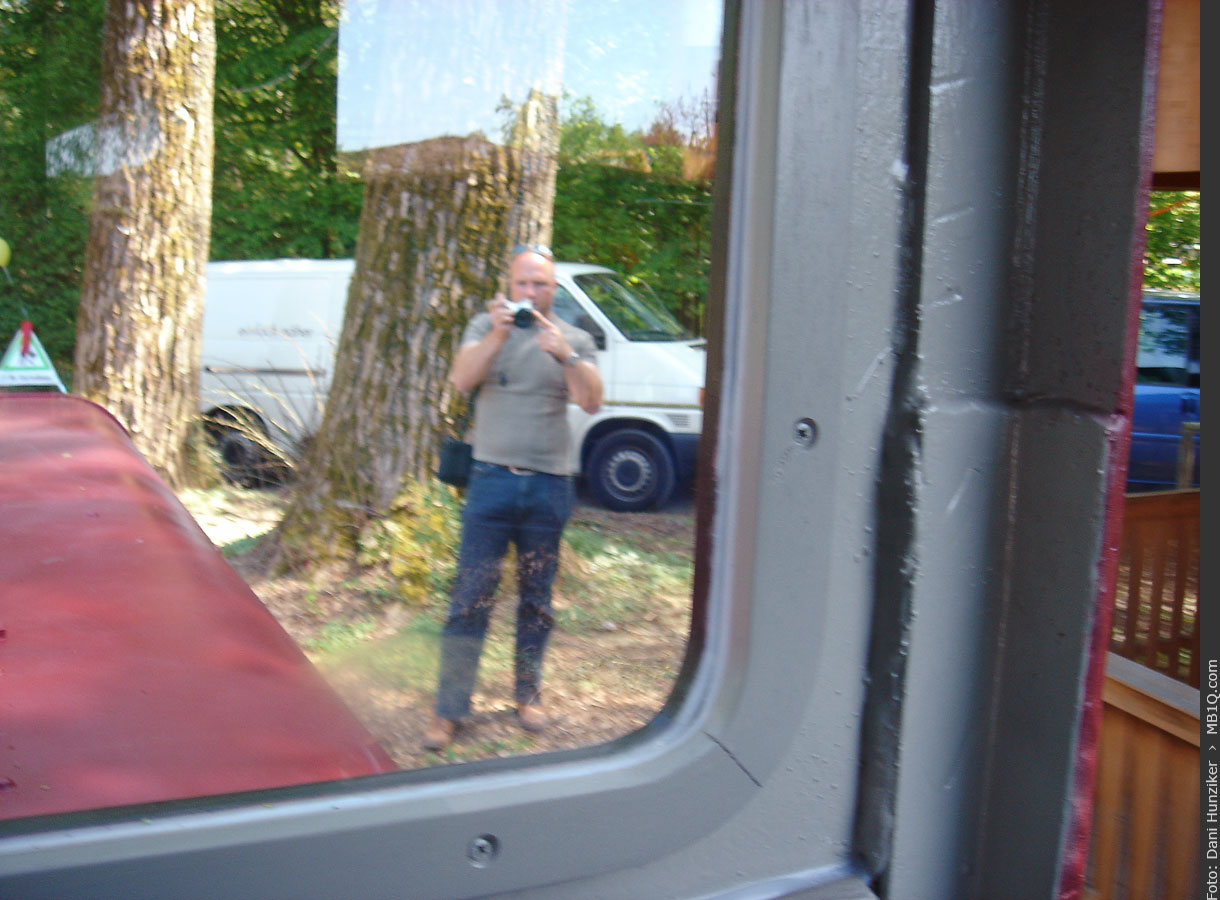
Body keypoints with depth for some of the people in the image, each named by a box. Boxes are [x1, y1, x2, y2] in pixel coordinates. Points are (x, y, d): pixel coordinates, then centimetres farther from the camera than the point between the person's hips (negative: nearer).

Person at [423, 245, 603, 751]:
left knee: (537, 598, 10)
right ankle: (449, 710, 3)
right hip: (493, 477, -1)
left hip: (549, 484, 1)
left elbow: (591, 402, -9)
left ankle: (528, 695, 26)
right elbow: (461, 381, -10)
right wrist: (497, 336, -25)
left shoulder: (574, 340, 7)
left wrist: (564, 355, -26)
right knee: (470, 597, -3)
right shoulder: (486, 327, 7)